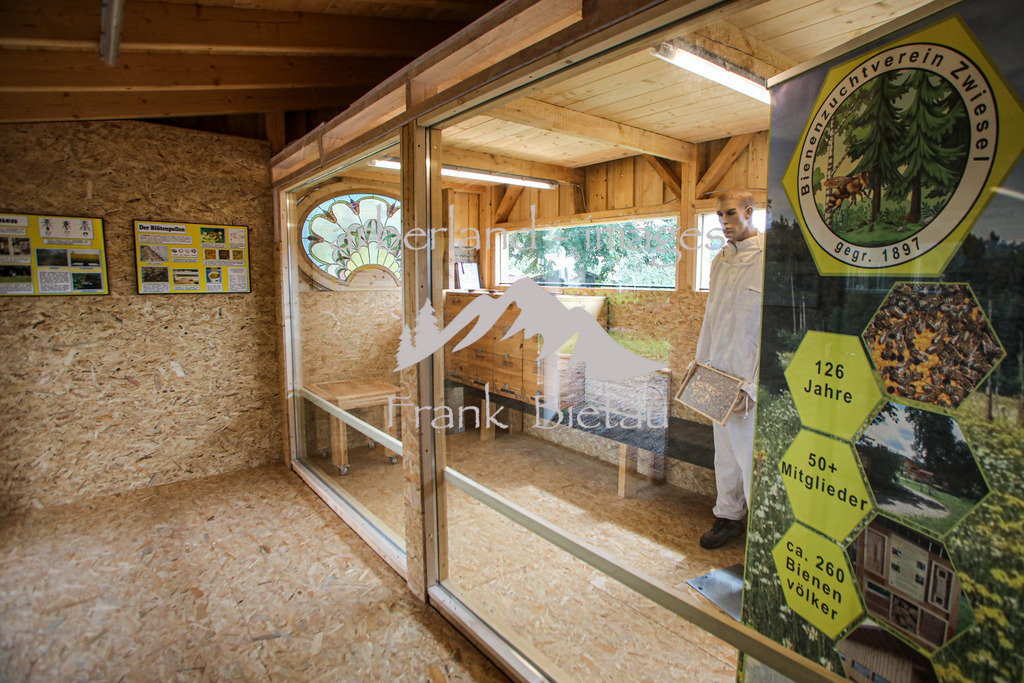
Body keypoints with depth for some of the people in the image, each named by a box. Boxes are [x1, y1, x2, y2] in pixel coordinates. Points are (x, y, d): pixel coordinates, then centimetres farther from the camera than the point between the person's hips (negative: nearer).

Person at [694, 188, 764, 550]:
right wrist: (700, 363, 15)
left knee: (752, 454, 1)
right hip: (720, 374, 7)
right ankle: (729, 516, 34)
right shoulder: (720, 261, 11)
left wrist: (754, 385, -17)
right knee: (725, 452, 16)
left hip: (751, 378, -7)